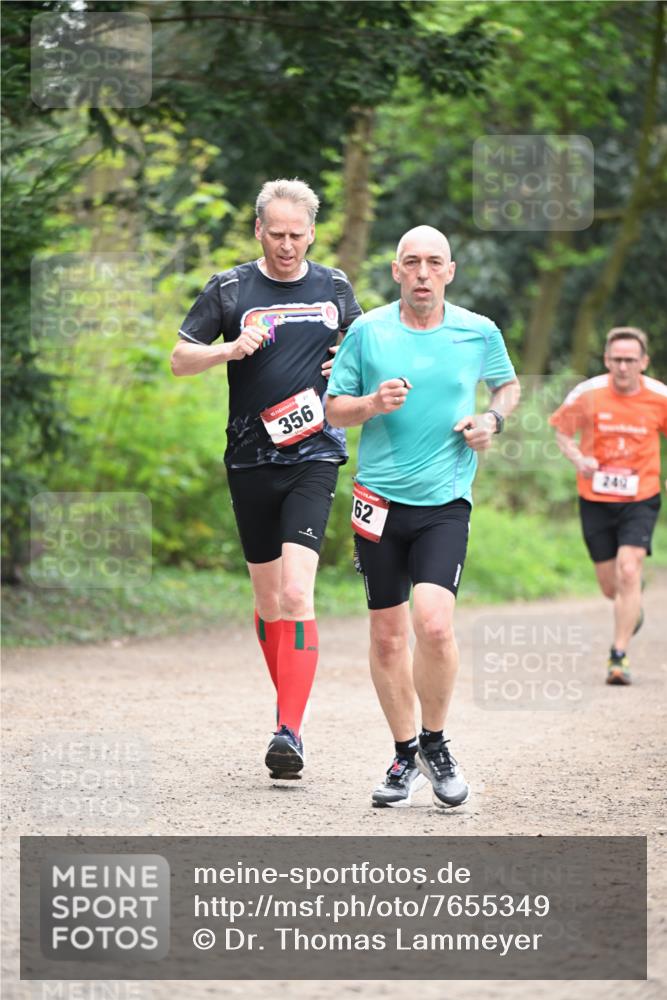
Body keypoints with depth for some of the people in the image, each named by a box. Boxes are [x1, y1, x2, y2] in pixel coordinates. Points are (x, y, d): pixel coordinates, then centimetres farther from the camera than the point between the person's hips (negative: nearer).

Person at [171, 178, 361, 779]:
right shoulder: (229, 289, 3)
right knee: (266, 598, 9)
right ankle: (290, 703, 28)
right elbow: (179, 359, 6)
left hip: (315, 457, -1)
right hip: (251, 459, 2)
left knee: (296, 593, -16)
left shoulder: (335, 288, 7)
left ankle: (290, 731, -20)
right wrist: (230, 349, -13)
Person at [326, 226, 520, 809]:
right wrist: (373, 404, -14)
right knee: (388, 634, 5)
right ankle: (406, 757, 21)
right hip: (380, 499, 1)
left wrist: (493, 420, 1)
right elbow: (334, 410, 6)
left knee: (434, 623, -18)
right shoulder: (367, 332, 1)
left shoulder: (479, 333, 2)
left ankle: (436, 745, 3)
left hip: (446, 502, -1)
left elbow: (508, 384, 21)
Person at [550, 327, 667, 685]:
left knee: (628, 572, -19)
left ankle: (618, 656, -10)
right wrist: (579, 459, -14)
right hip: (596, 499, 1)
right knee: (610, 587, 7)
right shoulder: (588, 394, -8)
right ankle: (634, 608, 45)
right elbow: (562, 431, 5)